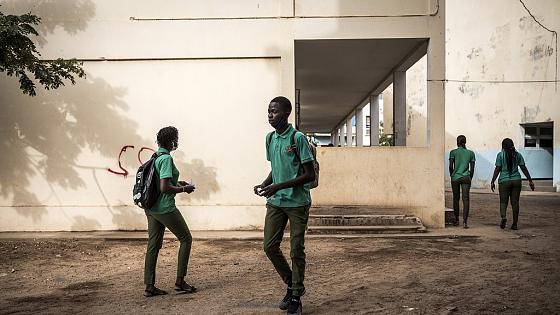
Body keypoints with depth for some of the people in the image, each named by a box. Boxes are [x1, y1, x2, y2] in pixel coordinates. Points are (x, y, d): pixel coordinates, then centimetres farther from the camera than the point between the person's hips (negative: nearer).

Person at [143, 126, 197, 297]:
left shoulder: (155, 157, 10)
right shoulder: (166, 158, -17)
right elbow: (164, 188, -24)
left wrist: (177, 182, 16)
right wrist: (183, 189, -11)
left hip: (150, 208, 9)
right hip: (165, 208, -9)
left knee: (153, 245, 11)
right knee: (186, 239, 6)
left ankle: (149, 286, 14)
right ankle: (179, 281, 9)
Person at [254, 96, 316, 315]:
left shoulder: (298, 138, -13)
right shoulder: (270, 138, 7)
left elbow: (310, 175, -15)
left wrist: (278, 187, -21)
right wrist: (264, 184, -2)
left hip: (297, 202, -6)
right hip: (275, 202, 6)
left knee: (296, 250, 2)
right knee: (269, 246, 6)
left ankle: (296, 297, 18)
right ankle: (291, 284, 27)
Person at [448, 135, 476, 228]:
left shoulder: (453, 152, 0)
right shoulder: (471, 153, 6)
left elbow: (450, 166, -5)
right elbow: (472, 169, 4)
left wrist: (452, 176, 9)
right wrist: (470, 179, 14)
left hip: (455, 178, -1)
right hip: (466, 178, 1)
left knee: (456, 199, 13)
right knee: (466, 199, -2)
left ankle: (456, 220, 22)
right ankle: (465, 222, -11)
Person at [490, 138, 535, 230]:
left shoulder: (500, 155, -3)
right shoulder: (517, 154, 6)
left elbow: (497, 169, -8)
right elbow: (524, 168, 4)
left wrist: (492, 182, -5)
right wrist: (530, 181, 9)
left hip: (504, 181, -3)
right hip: (516, 181, 3)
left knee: (503, 201, 4)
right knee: (515, 202, 8)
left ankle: (503, 217, -23)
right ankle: (515, 224, 10)